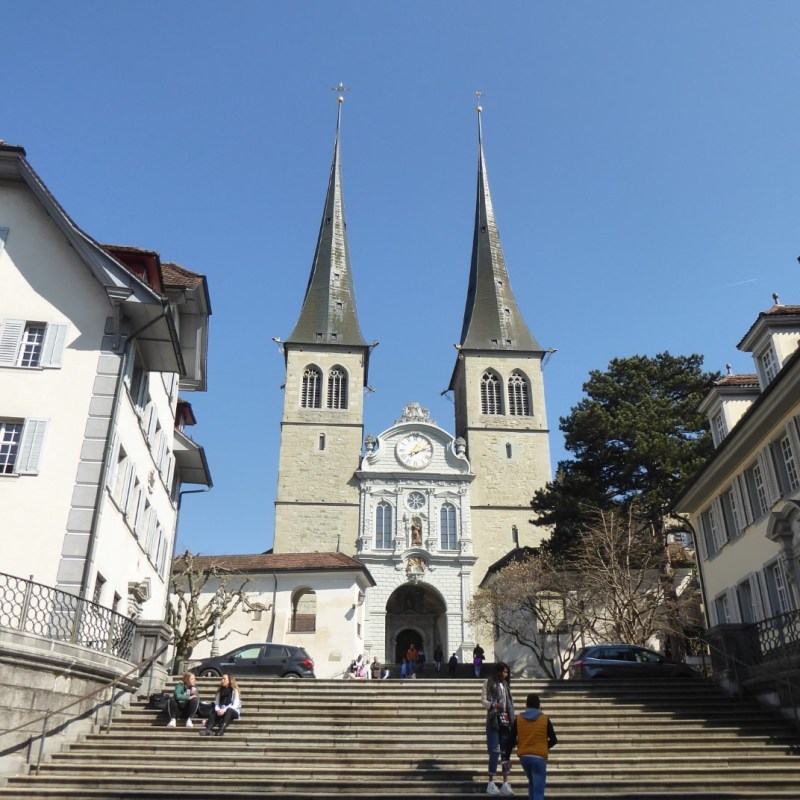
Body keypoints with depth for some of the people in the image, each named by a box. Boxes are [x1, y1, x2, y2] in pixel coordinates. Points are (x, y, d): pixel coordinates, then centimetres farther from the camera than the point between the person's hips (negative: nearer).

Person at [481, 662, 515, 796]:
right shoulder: (489, 683, 0)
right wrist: (493, 705, -25)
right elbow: (483, 700, -6)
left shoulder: (505, 684, 16)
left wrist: (512, 721, 9)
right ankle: (491, 783, -1)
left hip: (505, 721, 5)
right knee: (494, 752, -8)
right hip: (494, 721, -5)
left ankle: (505, 783, 8)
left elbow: (510, 704, 17)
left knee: (506, 752, 4)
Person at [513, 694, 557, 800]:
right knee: (538, 789, -4)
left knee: (532, 783, 26)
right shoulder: (545, 719, -1)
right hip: (539, 757, -3)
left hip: (524, 756, 3)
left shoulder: (518, 719, 3)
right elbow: (553, 740, 3)